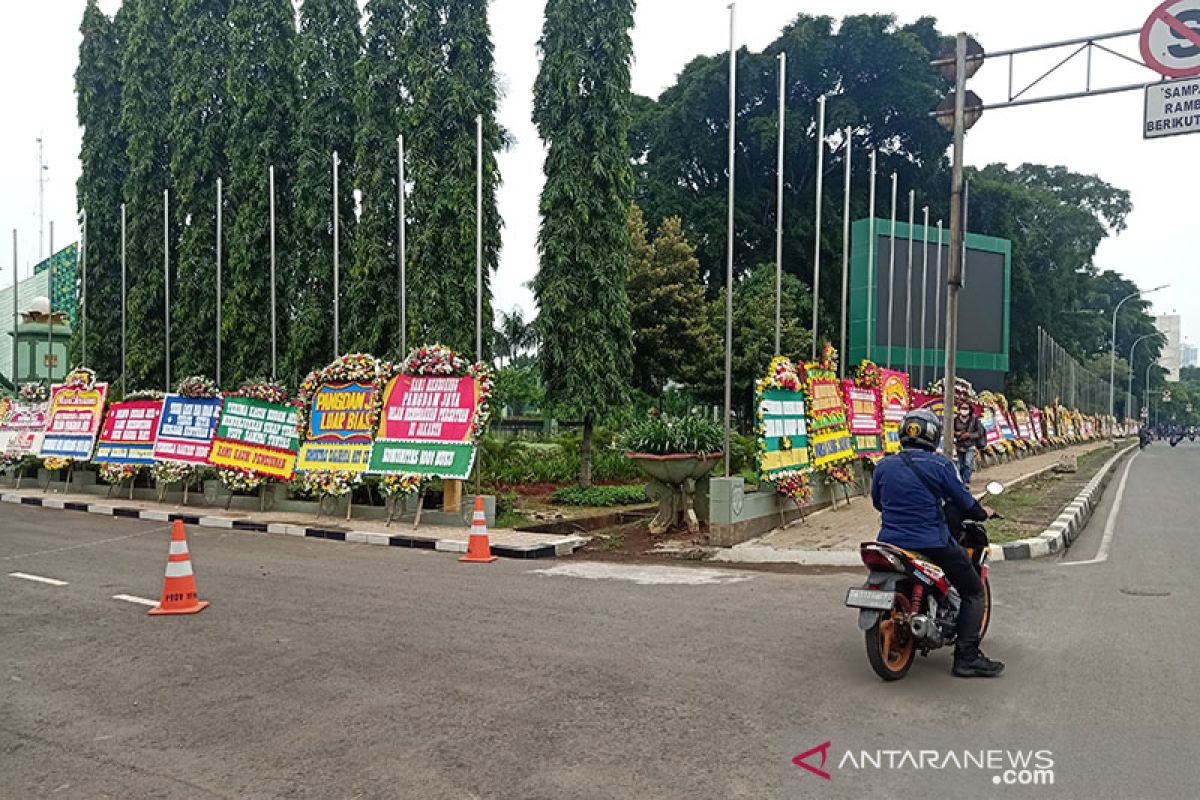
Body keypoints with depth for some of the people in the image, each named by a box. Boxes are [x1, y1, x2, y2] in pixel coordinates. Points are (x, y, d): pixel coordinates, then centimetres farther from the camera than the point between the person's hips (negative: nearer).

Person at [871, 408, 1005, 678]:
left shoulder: (883, 466, 3)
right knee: (973, 591, 10)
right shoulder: (939, 465, -9)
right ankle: (967, 657, 2)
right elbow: (962, 501, -3)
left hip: (891, 542, 5)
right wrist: (982, 513, 18)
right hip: (931, 543, -5)